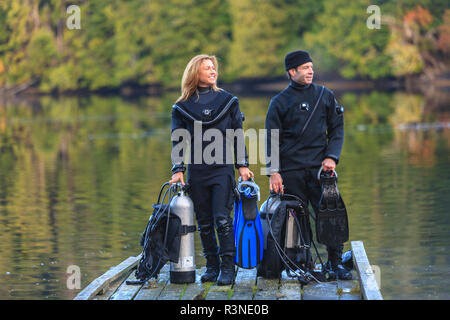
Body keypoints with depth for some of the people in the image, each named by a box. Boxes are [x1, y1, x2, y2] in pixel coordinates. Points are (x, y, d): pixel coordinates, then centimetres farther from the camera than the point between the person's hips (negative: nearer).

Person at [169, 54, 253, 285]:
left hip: (223, 169, -1)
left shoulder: (228, 101, 7)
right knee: (204, 222, 5)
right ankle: (212, 266, 15)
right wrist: (178, 169, -3)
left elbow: (238, 135, 9)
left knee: (222, 219, -11)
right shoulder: (182, 107, 6)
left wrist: (242, 165, 4)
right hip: (197, 171, 2)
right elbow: (178, 140, 6)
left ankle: (227, 268, -6)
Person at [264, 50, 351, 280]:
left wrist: (331, 157, -3)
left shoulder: (325, 96, 11)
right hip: (291, 170, -1)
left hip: (320, 167, 1)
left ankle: (336, 263, 0)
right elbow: (271, 139, 4)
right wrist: (273, 171, -6)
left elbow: (337, 130, 13)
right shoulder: (279, 102, 6)